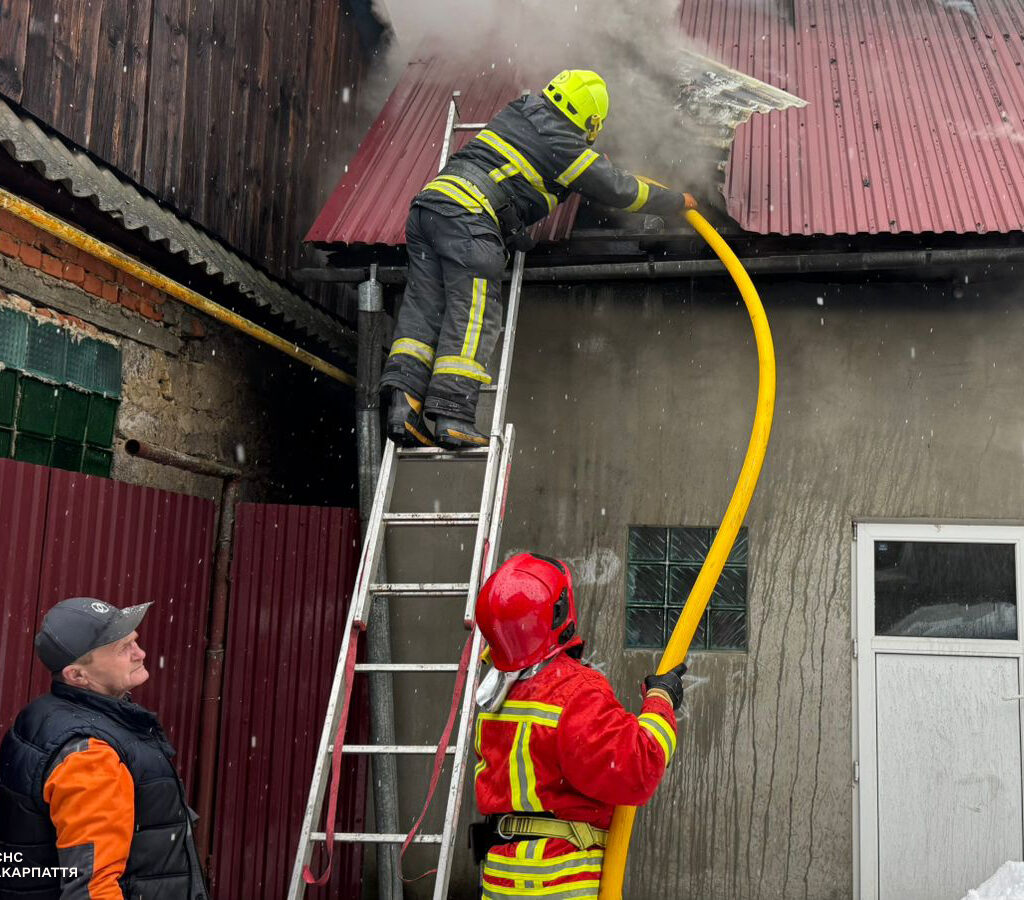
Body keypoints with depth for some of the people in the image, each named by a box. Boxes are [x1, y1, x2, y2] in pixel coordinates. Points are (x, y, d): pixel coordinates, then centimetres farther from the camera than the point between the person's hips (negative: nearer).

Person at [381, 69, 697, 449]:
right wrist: (678, 202, 23)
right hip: (468, 219, -8)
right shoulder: (564, 146, 2)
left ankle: (405, 401, -11)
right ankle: (452, 417, -18)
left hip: (430, 199, 8)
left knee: (424, 308, 2)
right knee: (472, 316, -10)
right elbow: (620, 190, 9)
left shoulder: (517, 112, 25)